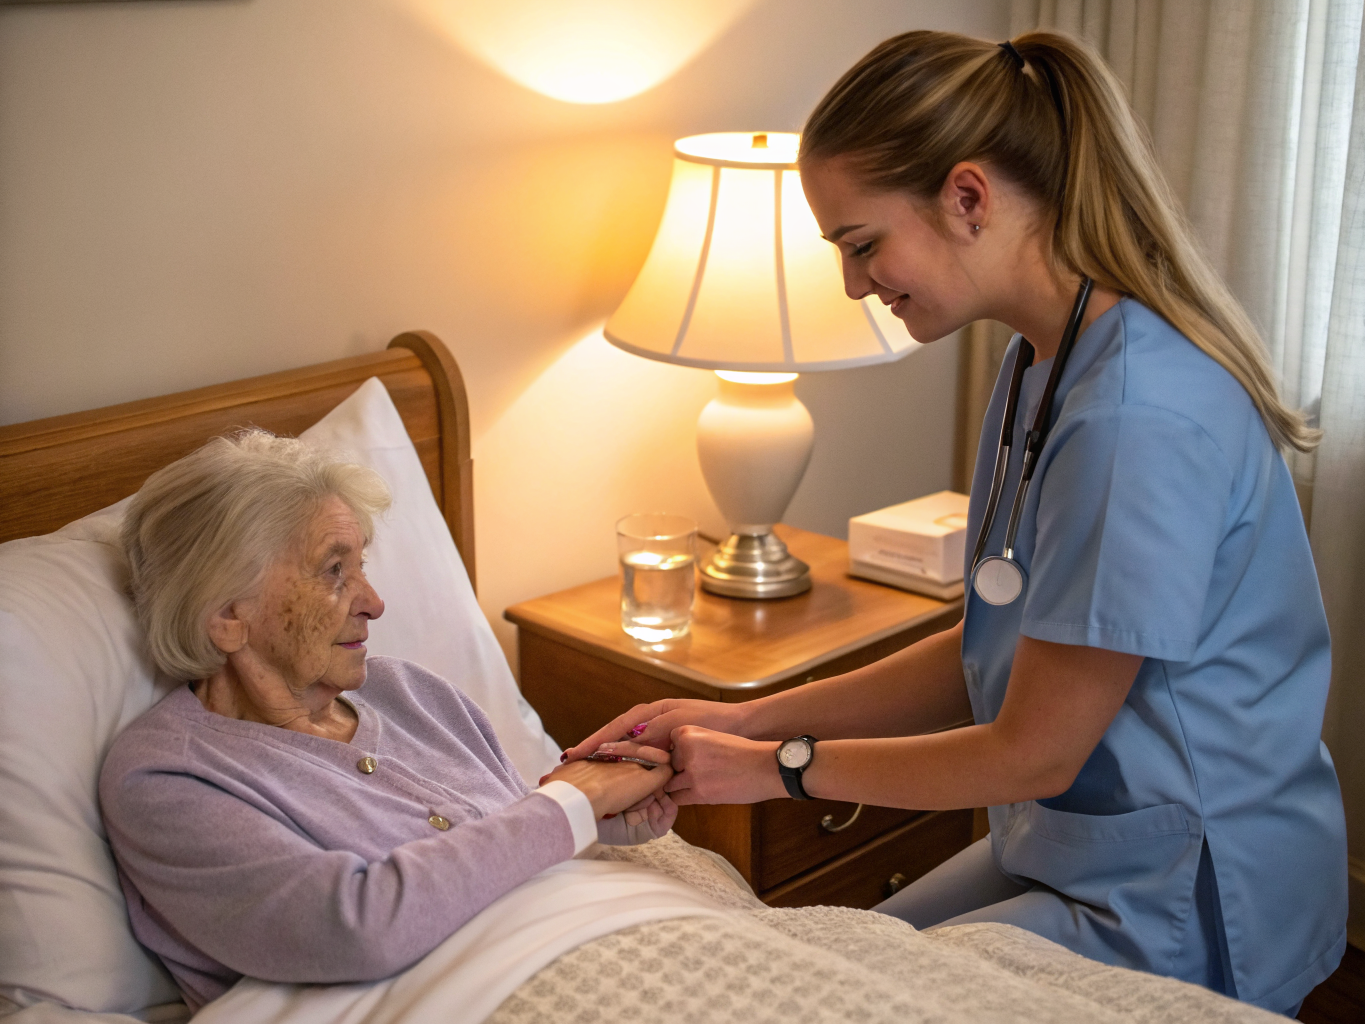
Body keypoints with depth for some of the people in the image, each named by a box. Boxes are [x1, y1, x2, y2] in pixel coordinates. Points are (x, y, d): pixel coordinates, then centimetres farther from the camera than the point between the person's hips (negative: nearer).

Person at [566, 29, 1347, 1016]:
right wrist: (747, 719, 2)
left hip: (1180, 909, -9)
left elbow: (1034, 752, -21)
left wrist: (784, 767, -9)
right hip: (1071, 850, 9)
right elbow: (989, 656, 8)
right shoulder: (1040, 365, 3)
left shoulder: (1137, 417, -28)